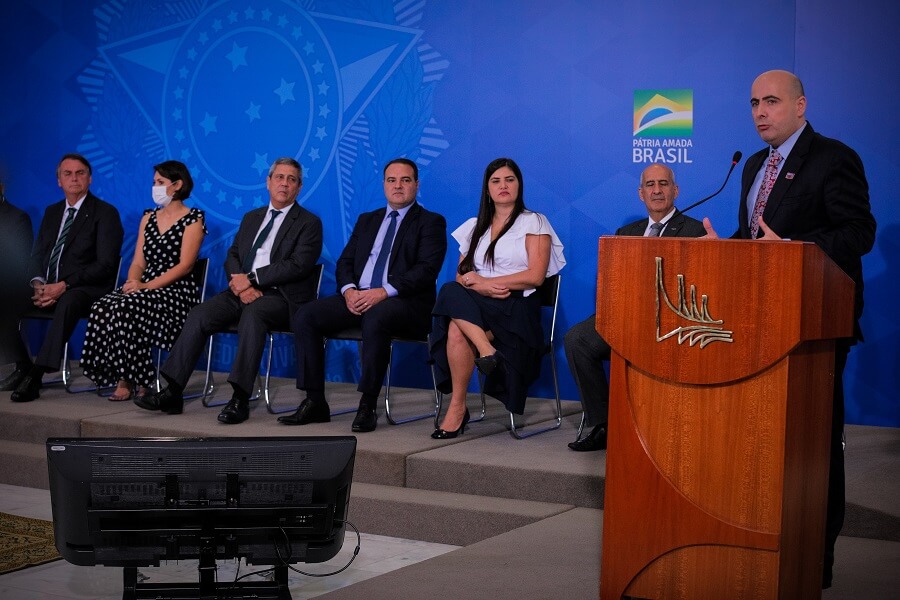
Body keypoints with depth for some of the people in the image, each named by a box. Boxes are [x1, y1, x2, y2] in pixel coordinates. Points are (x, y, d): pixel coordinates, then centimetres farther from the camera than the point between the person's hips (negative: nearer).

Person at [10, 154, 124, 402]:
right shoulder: (52, 212, 21)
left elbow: (105, 265, -10)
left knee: (68, 301, -39)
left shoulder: (105, 213, 0)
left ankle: (36, 374, -44)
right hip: (48, 288, 6)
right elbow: (37, 254, 16)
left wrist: (64, 286, -20)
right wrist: (38, 283, -9)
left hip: (85, 290, -6)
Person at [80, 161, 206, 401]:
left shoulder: (193, 218, 0)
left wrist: (147, 286, -19)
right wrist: (132, 282, -9)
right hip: (144, 290, 6)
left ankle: (130, 380, -21)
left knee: (126, 309, -33)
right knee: (102, 308, -25)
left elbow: (185, 265, -10)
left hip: (177, 292, -6)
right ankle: (123, 378, -20)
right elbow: (138, 262, 15)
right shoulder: (149, 217, 20)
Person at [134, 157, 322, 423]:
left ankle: (240, 399, -40)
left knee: (252, 313, -37)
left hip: (280, 296, -6)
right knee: (199, 314, -18)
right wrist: (241, 286, -7)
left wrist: (251, 279, -15)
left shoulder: (309, 223, 4)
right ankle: (172, 393, -21)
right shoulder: (251, 218, 23)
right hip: (243, 292, 6)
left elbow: (298, 266, -10)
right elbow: (232, 257, 16)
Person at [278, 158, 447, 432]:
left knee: (375, 318, -39)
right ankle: (314, 402, -12)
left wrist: (385, 291, -21)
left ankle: (367, 407, -30)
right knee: (304, 315, -15)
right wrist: (349, 290, -7)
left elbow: (427, 269, -9)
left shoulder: (431, 222, 5)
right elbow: (344, 263, 17)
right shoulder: (367, 220, 24)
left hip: (404, 302, -6)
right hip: (358, 298, 6)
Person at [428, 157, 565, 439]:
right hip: (476, 307, 4)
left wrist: (482, 281, -8)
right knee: (452, 291, -34)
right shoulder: (474, 227, 22)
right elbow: (461, 274, 14)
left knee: (457, 330, -34)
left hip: (517, 308, -4)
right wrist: (478, 286, -11)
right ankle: (487, 350, -41)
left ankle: (458, 407, -31)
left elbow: (535, 276, -5)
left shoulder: (533, 222, 8)